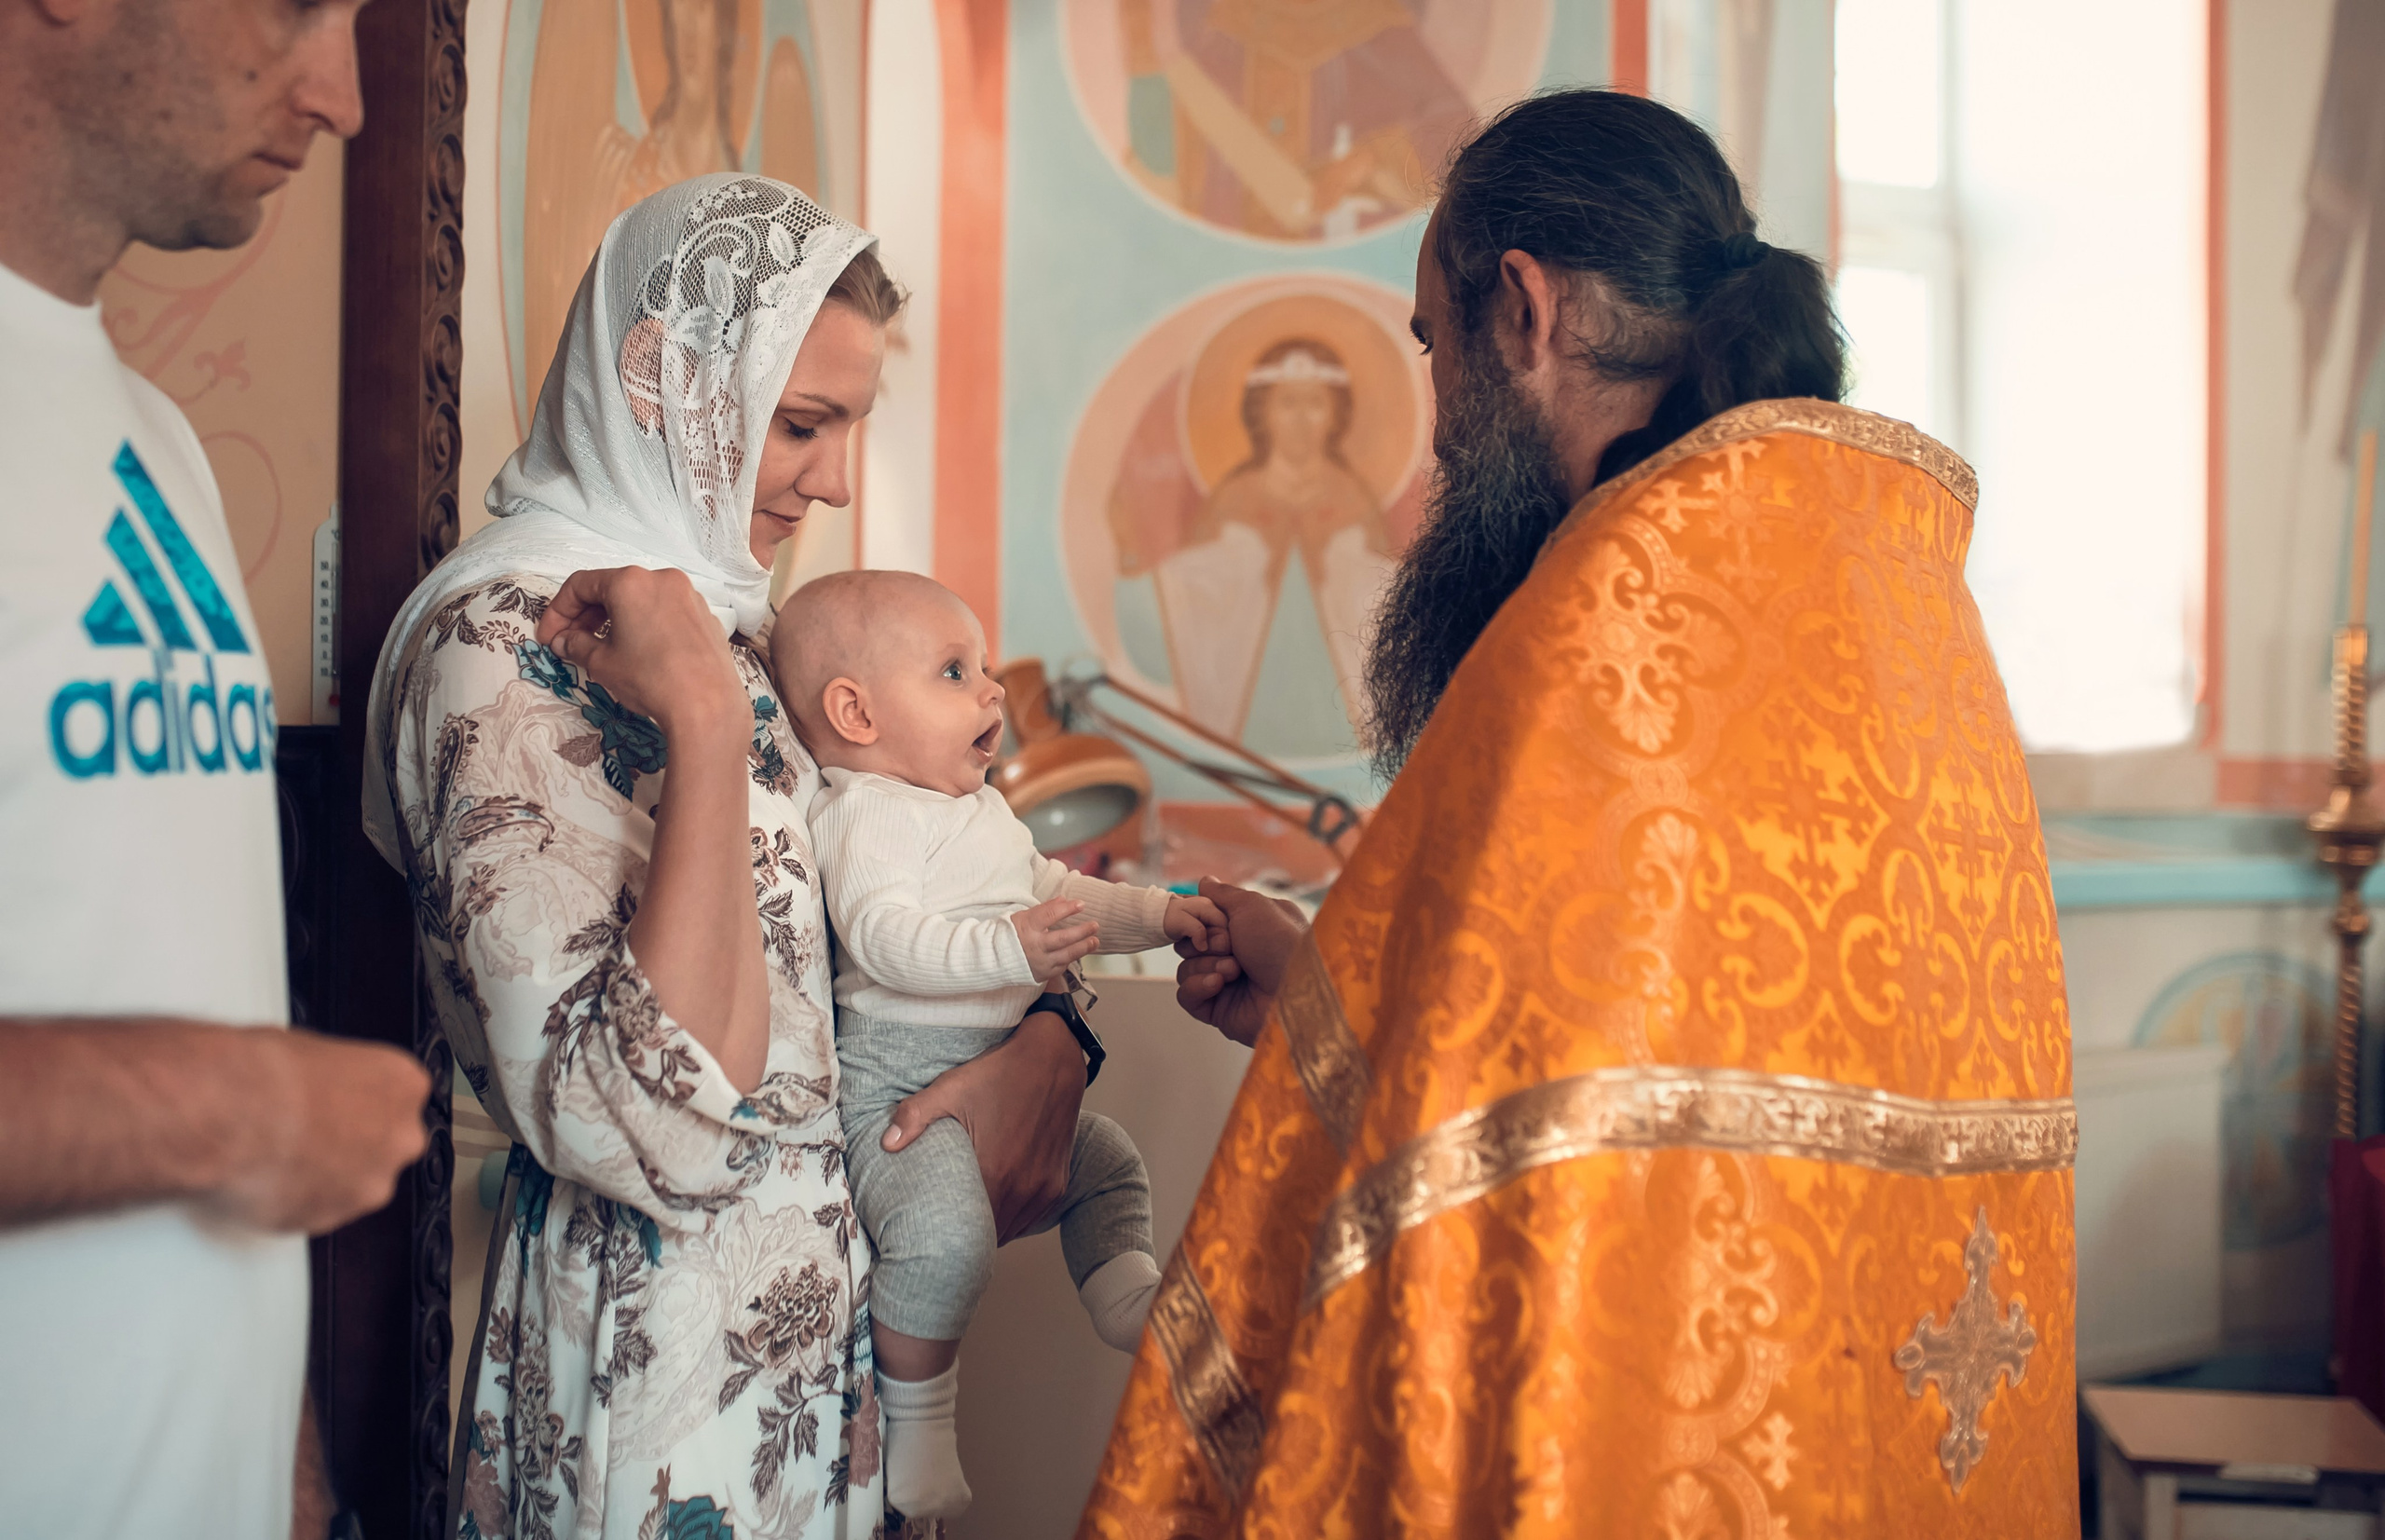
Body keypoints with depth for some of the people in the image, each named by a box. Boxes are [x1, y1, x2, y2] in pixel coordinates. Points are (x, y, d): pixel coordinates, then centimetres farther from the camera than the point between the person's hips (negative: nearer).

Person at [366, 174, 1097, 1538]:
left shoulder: (734, 611, 7)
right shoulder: (508, 644, -19)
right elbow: (656, 1129, -30)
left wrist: (1054, 1033, -6)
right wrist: (707, 722, -30)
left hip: (830, 1301, 8)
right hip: (665, 1357, -8)